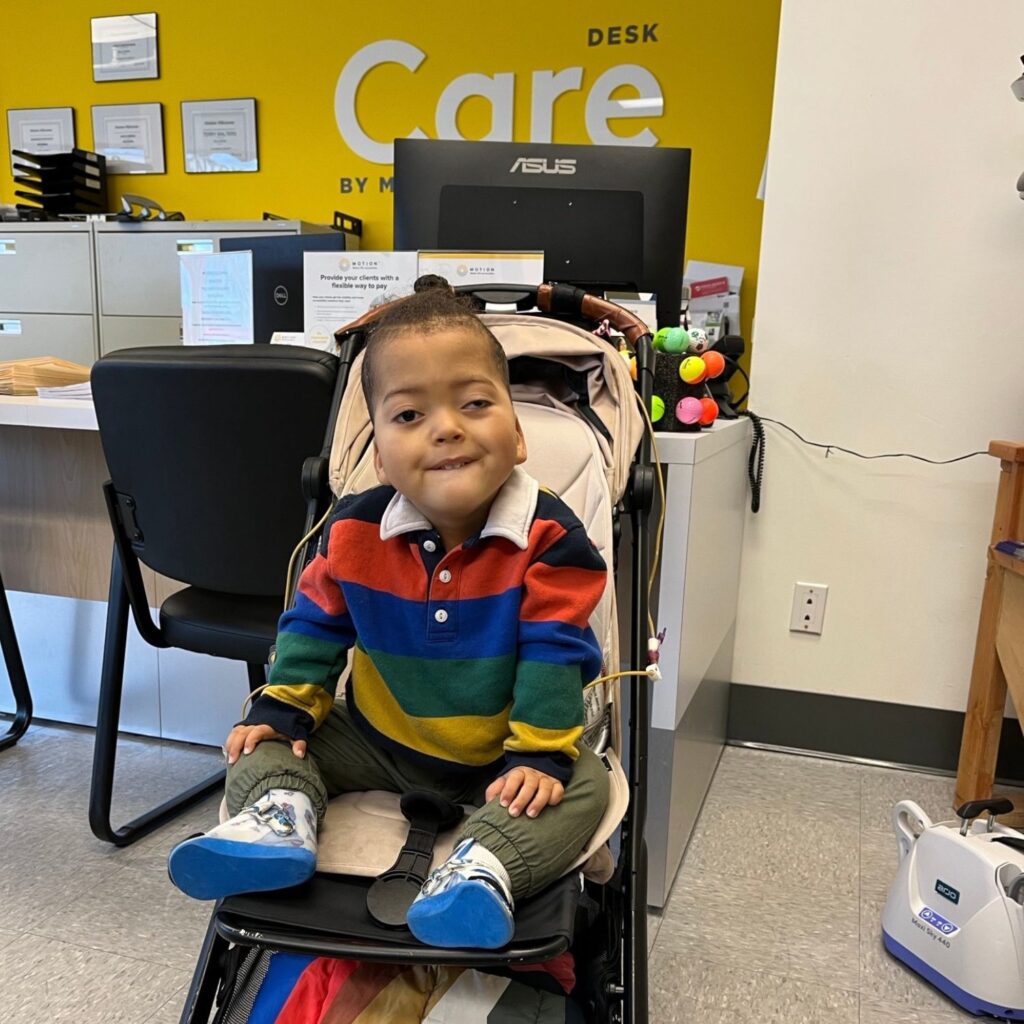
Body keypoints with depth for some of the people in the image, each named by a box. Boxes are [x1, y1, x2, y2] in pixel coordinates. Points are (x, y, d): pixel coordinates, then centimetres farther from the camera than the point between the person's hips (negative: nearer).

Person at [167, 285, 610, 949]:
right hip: (378, 742, 3)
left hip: (499, 758, -2)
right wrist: (283, 707, -2)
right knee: (265, 747, -2)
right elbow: (317, 621, 1)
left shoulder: (548, 536, -22)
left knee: (584, 784, -26)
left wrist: (540, 753, -22)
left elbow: (554, 652, -18)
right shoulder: (355, 529, -13)